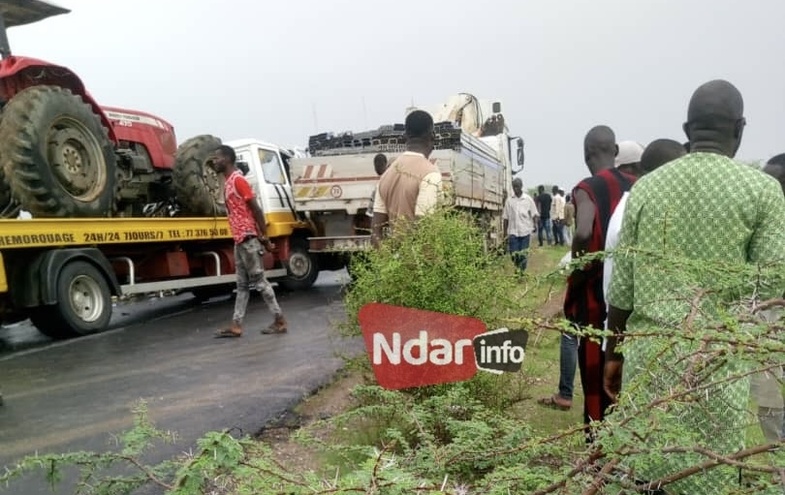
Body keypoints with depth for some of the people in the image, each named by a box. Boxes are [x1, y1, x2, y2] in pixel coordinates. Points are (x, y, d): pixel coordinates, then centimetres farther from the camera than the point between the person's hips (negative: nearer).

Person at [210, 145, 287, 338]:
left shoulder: (238, 179, -12)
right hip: (240, 240, 9)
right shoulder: (228, 182, 17)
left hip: (248, 239, -9)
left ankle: (280, 321, 3)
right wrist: (261, 236, 16)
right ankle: (236, 326, 12)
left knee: (259, 281, -4)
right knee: (242, 285, 9)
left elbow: (256, 209, -15)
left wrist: (264, 237, -16)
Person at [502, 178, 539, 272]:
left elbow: (534, 214, 4)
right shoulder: (509, 200, 5)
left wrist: (535, 224, -10)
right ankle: (518, 268, 23)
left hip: (525, 230, -1)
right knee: (514, 254, -1)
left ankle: (523, 271, 14)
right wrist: (505, 232, 6)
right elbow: (505, 217, 8)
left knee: (523, 254, 2)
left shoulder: (528, 199, 2)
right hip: (513, 231, 1)